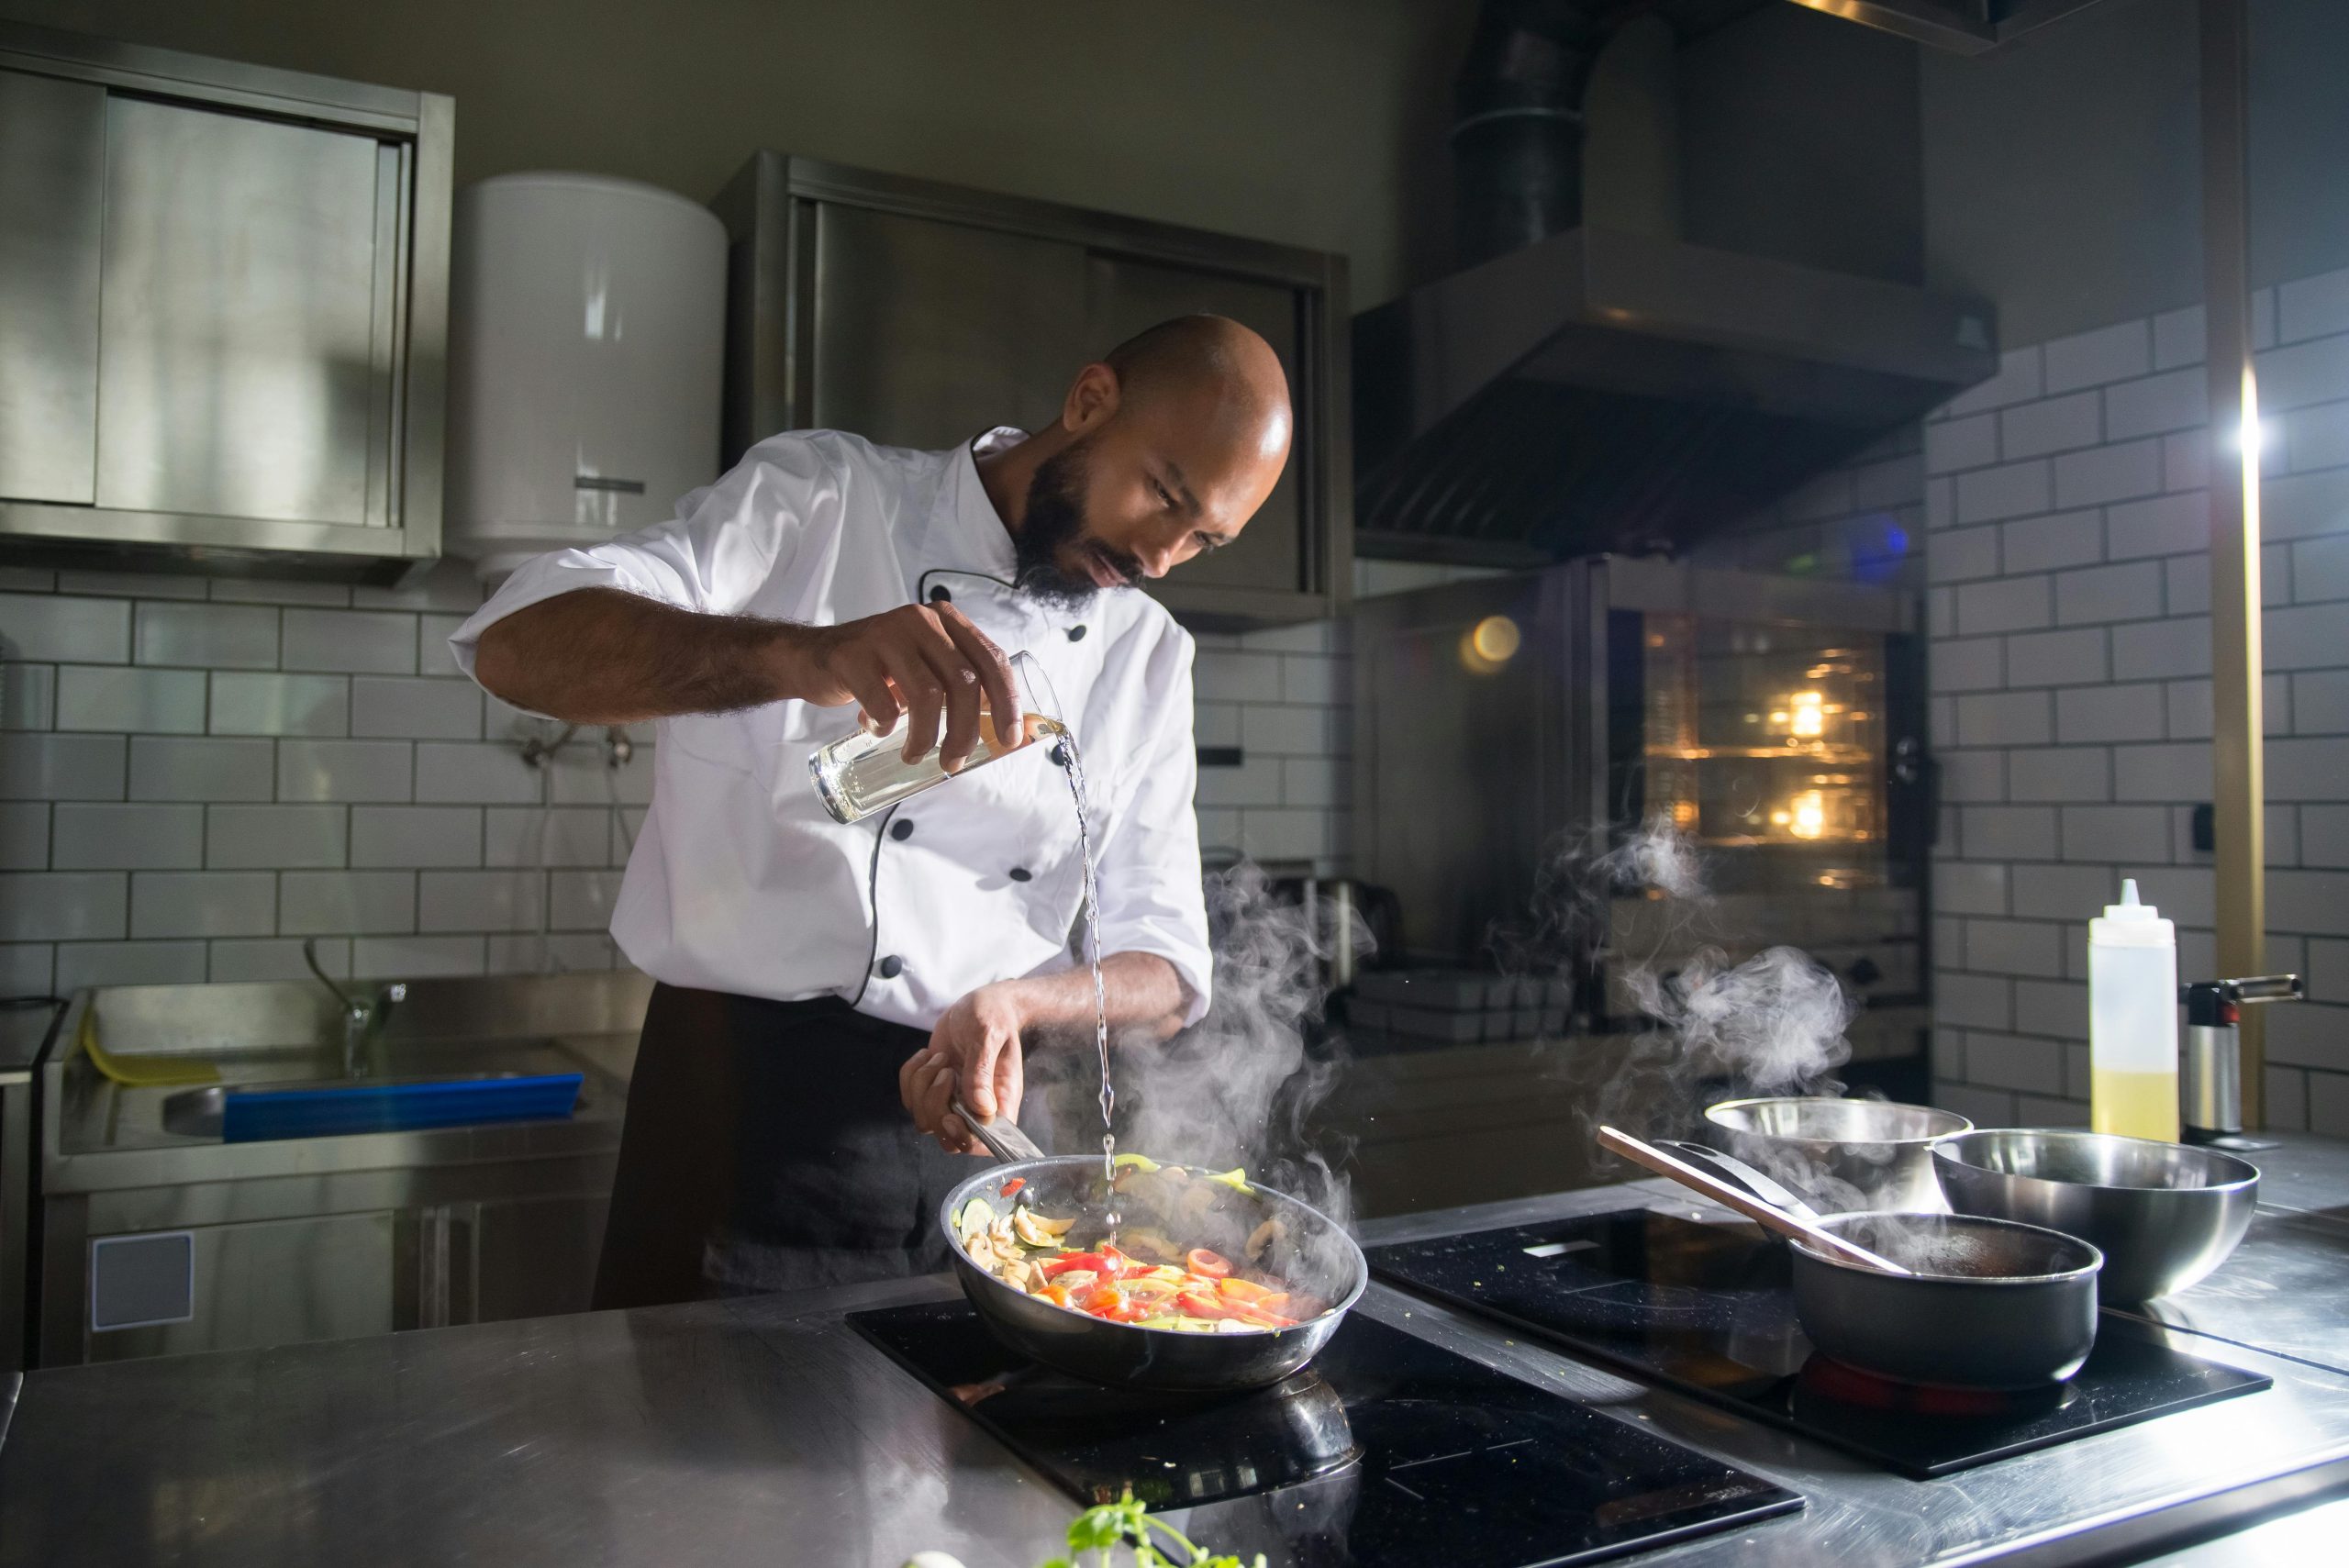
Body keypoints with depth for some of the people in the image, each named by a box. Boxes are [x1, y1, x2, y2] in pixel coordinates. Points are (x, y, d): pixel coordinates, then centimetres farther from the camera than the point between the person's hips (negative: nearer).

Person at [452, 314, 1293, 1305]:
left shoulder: (1148, 656, 8)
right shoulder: (822, 498, -3)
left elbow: (1164, 970, 5)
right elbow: (518, 641, -18)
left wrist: (1018, 1000, -17)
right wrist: (803, 654, -36)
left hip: (981, 1126, 4)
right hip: (741, 1117, -3)